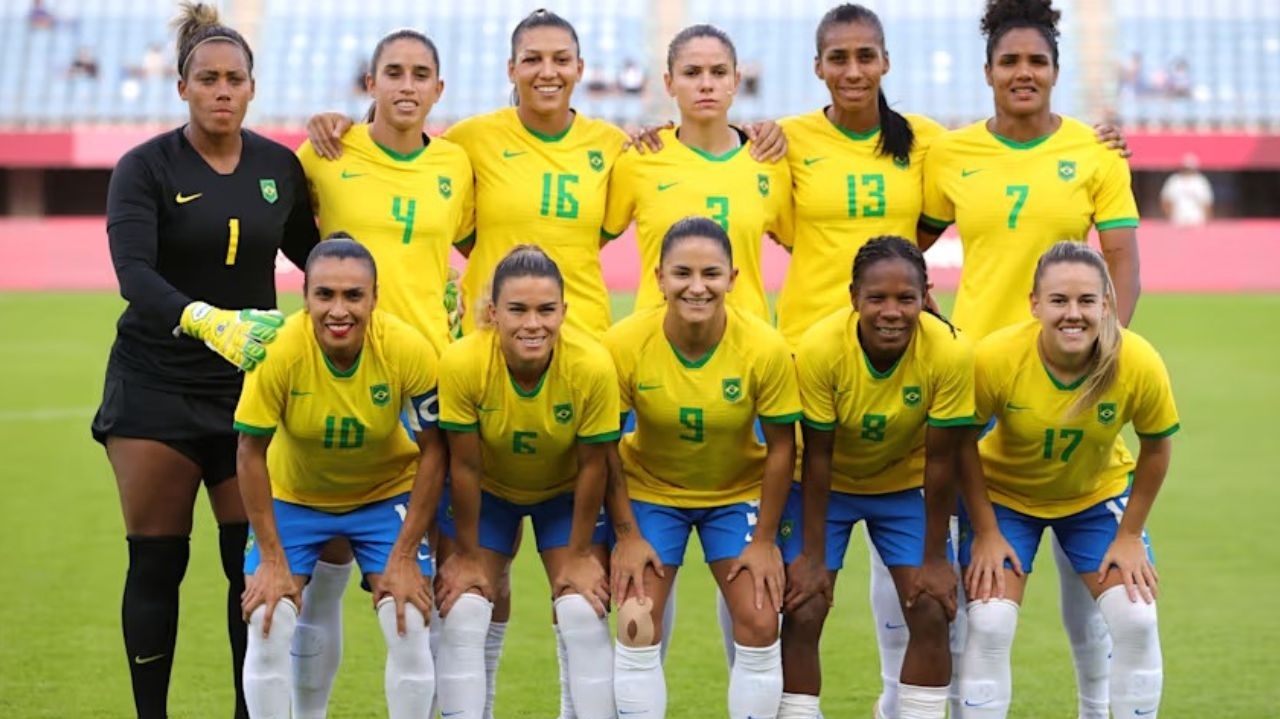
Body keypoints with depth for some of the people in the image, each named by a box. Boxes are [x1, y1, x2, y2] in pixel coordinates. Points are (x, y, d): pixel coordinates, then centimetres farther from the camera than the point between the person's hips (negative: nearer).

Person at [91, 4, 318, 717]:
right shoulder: (146, 168, -8)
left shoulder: (280, 166, 4)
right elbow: (134, 273, -23)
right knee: (157, 563, 0)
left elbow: (310, 251, 17)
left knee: (256, 559, -1)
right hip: (155, 384, -3)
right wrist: (208, 321, -41)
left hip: (250, 382, 3)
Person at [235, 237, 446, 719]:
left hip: (386, 493, 0)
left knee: (409, 628, -12)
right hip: (293, 494, 0)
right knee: (267, 624, -13)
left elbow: (432, 451, -15)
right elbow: (251, 453, -17)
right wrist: (272, 559, -16)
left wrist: (404, 556, -15)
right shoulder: (278, 351, -29)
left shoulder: (409, 351, -27)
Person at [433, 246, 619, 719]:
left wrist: (579, 553, -9)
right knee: (462, 617, -8)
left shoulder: (593, 366, -32)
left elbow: (591, 465, -18)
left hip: (566, 493, 0)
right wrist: (466, 554, -10)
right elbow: (464, 466, -20)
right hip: (487, 491, 0)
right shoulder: (462, 364, -33)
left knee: (584, 618, -8)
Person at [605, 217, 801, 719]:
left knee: (759, 623, -8)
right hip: (651, 491, 0)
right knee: (637, 625, -10)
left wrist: (764, 541, -8)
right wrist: (628, 536, -12)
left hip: (738, 493, 0)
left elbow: (780, 447, -12)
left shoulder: (765, 348, -25)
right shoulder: (625, 344, -25)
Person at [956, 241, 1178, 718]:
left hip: (1099, 493, 2)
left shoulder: (1140, 364, -27)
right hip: (1003, 495, -1)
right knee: (988, 624, -14)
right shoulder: (995, 358, -32)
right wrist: (986, 534, -12)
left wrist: (1130, 535, -6)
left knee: (1137, 618, -9)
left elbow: (1156, 447, -9)